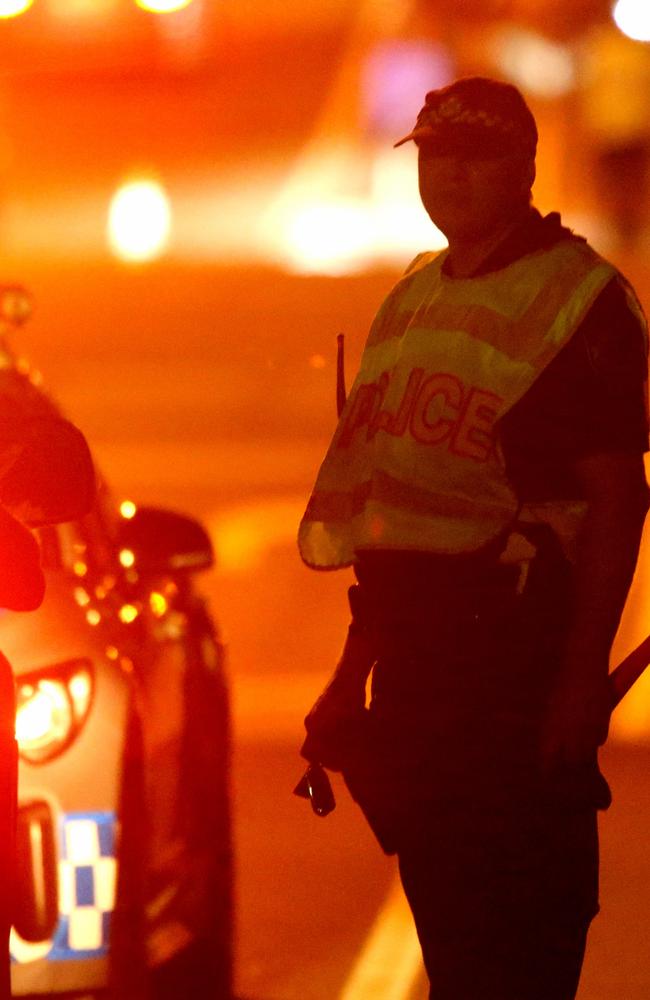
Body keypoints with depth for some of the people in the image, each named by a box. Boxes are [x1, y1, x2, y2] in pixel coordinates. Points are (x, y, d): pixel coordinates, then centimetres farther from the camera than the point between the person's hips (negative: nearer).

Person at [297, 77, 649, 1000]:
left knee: (522, 907, -7)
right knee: (436, 889, 12)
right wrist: (352, 669, 19)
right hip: (410, 633, 8)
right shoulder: (412, 299, 17)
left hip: (520, 629, -7)